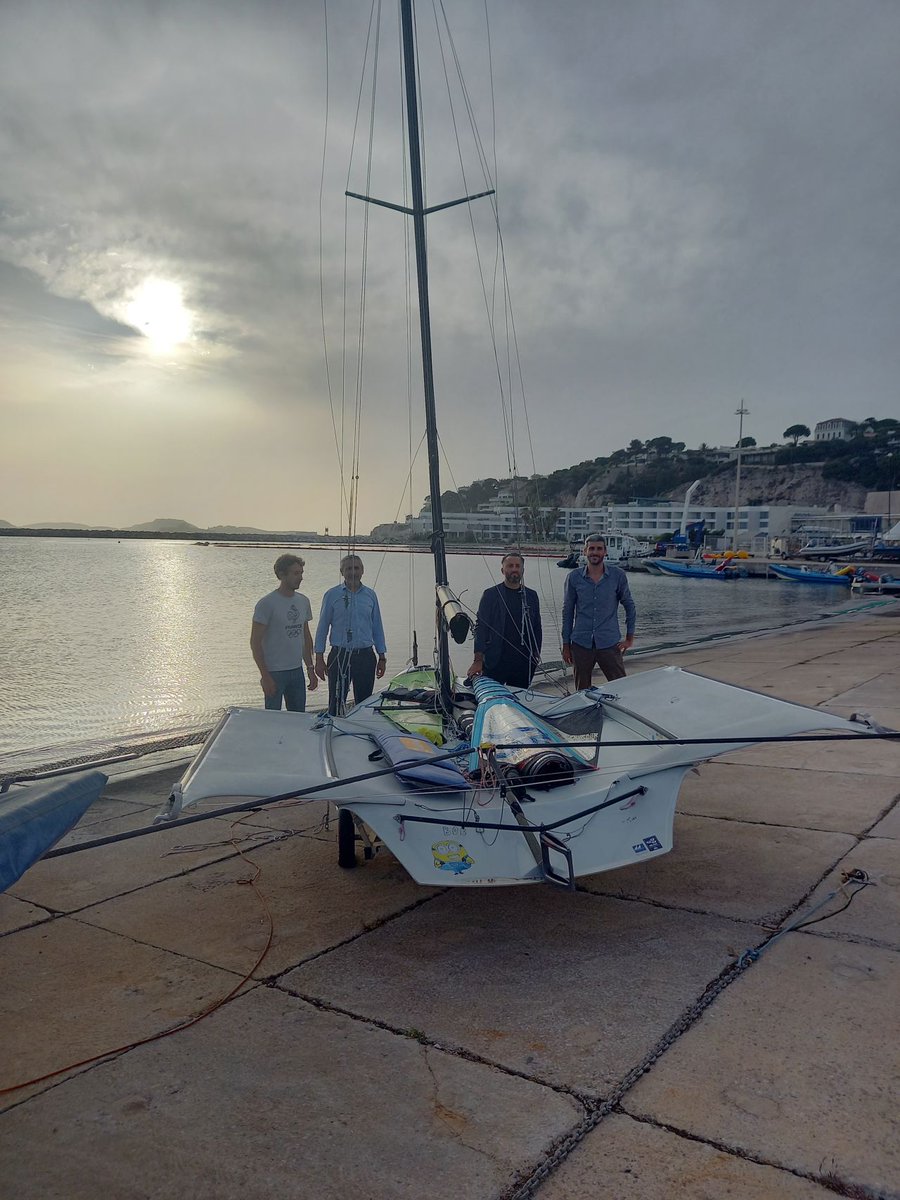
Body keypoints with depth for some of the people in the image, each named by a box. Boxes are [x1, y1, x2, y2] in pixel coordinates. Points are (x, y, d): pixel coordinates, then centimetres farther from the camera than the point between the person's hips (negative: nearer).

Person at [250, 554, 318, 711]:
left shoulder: (303, 601, 9)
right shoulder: (267, 604, -11)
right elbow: (255, 642, -12)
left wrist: (311, 669, 14)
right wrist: (265, 676, -15)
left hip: (297, 671, 6)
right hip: (274, 673, -6)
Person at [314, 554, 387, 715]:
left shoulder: (370, 595, 9)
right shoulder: (332, 595, 1)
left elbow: (377, 628, 13)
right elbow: (322, 628, 2)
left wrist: (382, 657, 9)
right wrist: (319, 659, -3)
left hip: (365, 656, 3)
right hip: (340, 655, -3)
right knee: (336, 704, -2)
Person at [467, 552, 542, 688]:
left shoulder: (531, 596, 11)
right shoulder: (491, 595, 1)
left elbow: (537, 628, 16)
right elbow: (480, 628, -4)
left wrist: (536, 654, 7)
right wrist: (478, 660, -12)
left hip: (524, 663, 3)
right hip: (495, 662, -3)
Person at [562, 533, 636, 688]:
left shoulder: (618, 575, -1)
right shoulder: (574, 577, 1)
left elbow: (629, 606, 10)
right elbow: (567, 612, 6)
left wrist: (630, 638, 6)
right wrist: (566, 645, 6)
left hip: (609, 643, -1)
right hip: (581, 644, 1)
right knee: (582, 692, 9)